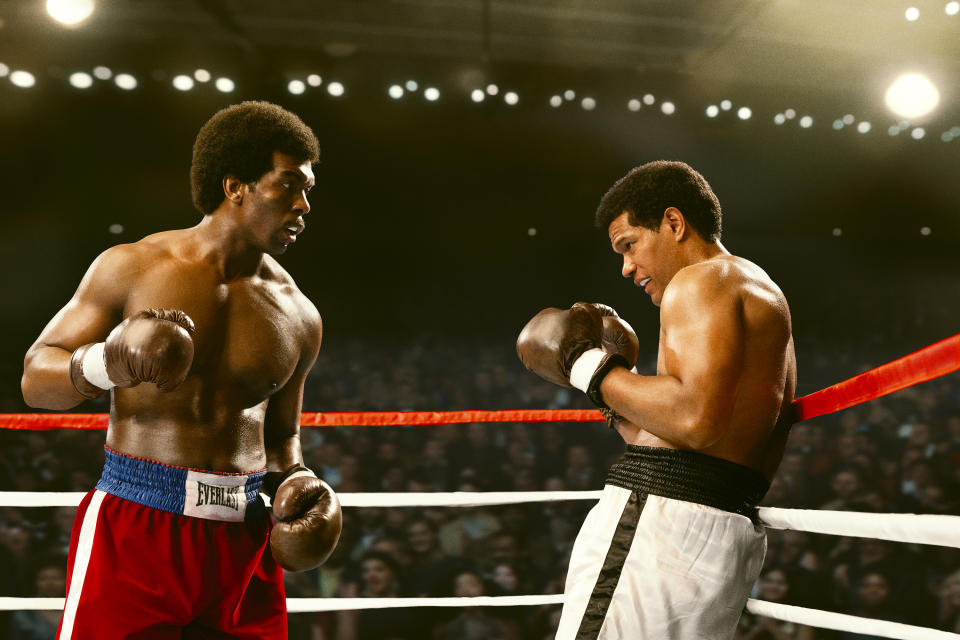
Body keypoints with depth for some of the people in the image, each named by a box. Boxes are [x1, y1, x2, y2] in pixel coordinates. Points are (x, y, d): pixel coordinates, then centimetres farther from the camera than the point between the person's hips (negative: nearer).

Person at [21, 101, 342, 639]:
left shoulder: (298, 317, 9)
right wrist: (105, 364, -20)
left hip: (244, 540, 4)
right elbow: (34, 379, 0)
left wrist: (294, 480, -1)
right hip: (133, 529, -3)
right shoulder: (133, 268, -1)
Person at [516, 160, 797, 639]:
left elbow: (696, 420, -22)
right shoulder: (765, 298, 25)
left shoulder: (703, 281, -6)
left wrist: (588, 367, -10)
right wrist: (621, 403, 21)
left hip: (665, 519, -10)